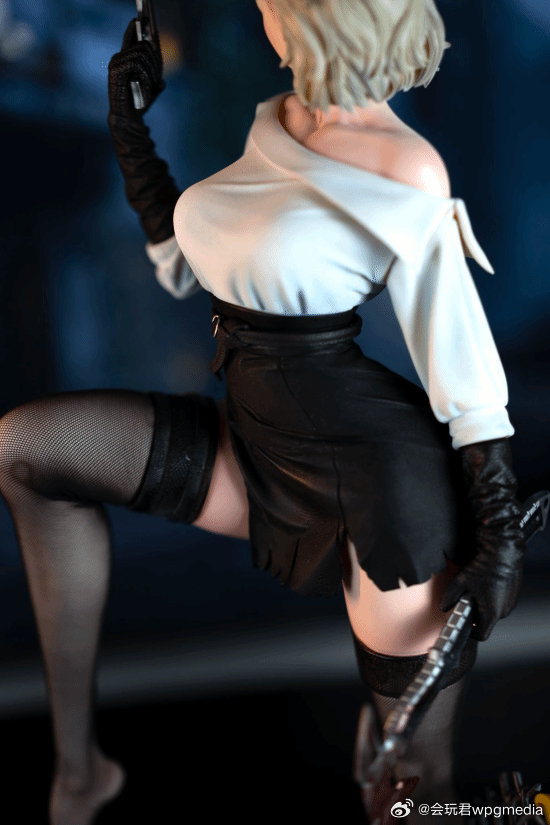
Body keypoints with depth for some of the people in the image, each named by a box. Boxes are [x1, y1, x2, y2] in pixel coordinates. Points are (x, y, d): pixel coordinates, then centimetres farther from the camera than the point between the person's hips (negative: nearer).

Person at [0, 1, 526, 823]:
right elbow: (187, 268, 18)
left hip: (379, 469, -7)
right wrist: (129, 127, 14)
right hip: (261, 449, 7)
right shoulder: (273, 125, 7)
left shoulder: (405, 169, -14)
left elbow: (464, 364, -11)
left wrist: (501, 528, -12)